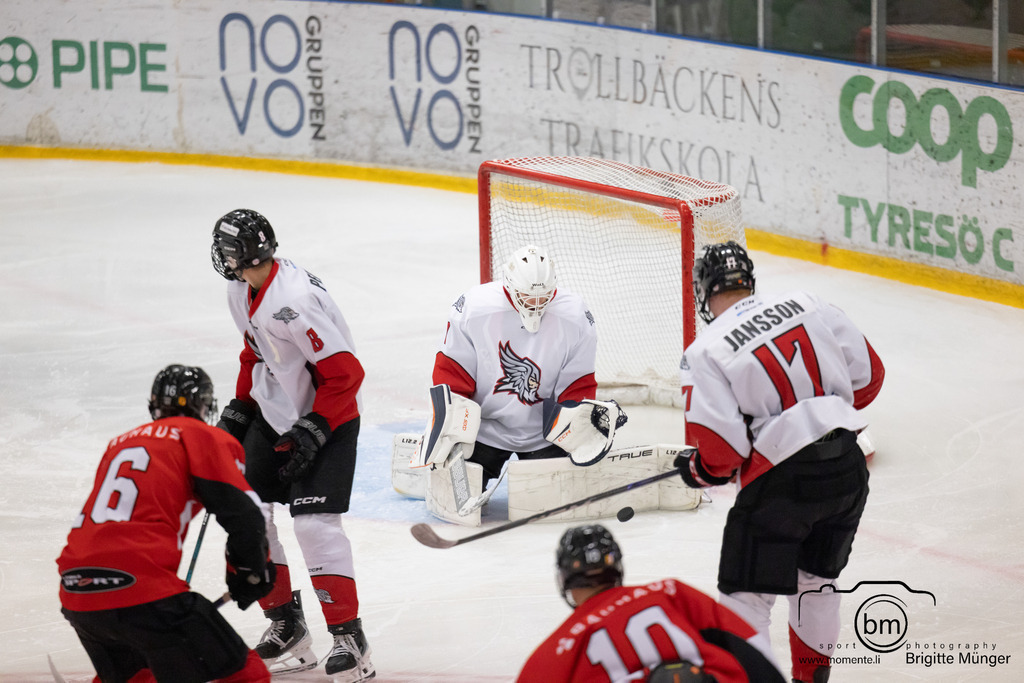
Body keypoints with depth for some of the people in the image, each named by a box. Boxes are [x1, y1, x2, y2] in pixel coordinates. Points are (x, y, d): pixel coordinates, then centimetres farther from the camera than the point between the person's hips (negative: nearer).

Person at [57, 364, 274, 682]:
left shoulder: (120, 442, 28)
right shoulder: (202, 436, 8)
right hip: (141, 589, -7)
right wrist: (250, 574, 17)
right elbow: (244, 515, 0)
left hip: (76, 590, 8)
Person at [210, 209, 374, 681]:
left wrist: (313, 431, -25)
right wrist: (239, 409, 14)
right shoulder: (242, 291, -1)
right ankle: (287, 628, 17)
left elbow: (345, 374, -28)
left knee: (315, 523, -17)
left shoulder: (294, 303, -30)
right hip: (273, 417, 9)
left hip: (326, 420, -9)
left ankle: (349, 637, -8)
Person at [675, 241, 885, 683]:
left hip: (782, 481, -6)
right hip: (847, 467, 6)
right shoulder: (808, 306, 6)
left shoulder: (704, 353, -7)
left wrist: (698, 473, 10)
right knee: (816, 579, 24)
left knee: (746, 593, 4)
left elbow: (722, 449, -12)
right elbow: (867, 375, 11)